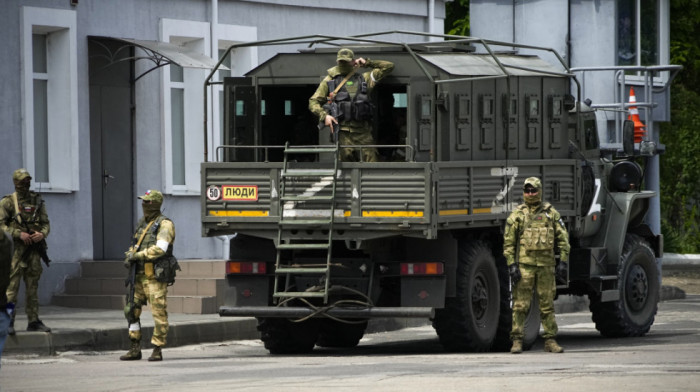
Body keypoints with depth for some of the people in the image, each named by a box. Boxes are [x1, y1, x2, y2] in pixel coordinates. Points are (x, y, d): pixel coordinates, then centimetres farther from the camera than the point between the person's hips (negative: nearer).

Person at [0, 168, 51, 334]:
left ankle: (33, 321, 12)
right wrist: (19, 234, -18)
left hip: (34, 249, 4)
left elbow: (46, 224, 13)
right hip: (15, 248, -4)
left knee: (33, 287, 8)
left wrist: (42, 234, -9)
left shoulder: (37, 201, 13)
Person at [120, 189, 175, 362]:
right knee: (131, 310, 6)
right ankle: (135, 349, 12)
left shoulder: (164, 224, -8)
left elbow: (160, 248, -21)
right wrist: (129, 256, 2)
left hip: (155, 277, -8)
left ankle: (157, 350, -1)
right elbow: (134, 245, 24)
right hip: (140, 275, 8)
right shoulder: (142, 223, 17)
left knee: (159, 313, -5)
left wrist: (138, 255, -18)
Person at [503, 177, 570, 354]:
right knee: (520, 304, -5)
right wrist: (511, 265, -6)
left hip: (546, 265, 2)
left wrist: (563, 261, 2)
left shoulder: (551, 213, 10)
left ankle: (550, 341, 10)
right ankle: (517, 341, -2)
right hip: (524, 264, -2)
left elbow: (563, 238, 11)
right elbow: (508, 242, 3)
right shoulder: (517, 214, 5)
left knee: (547, 305, 5)